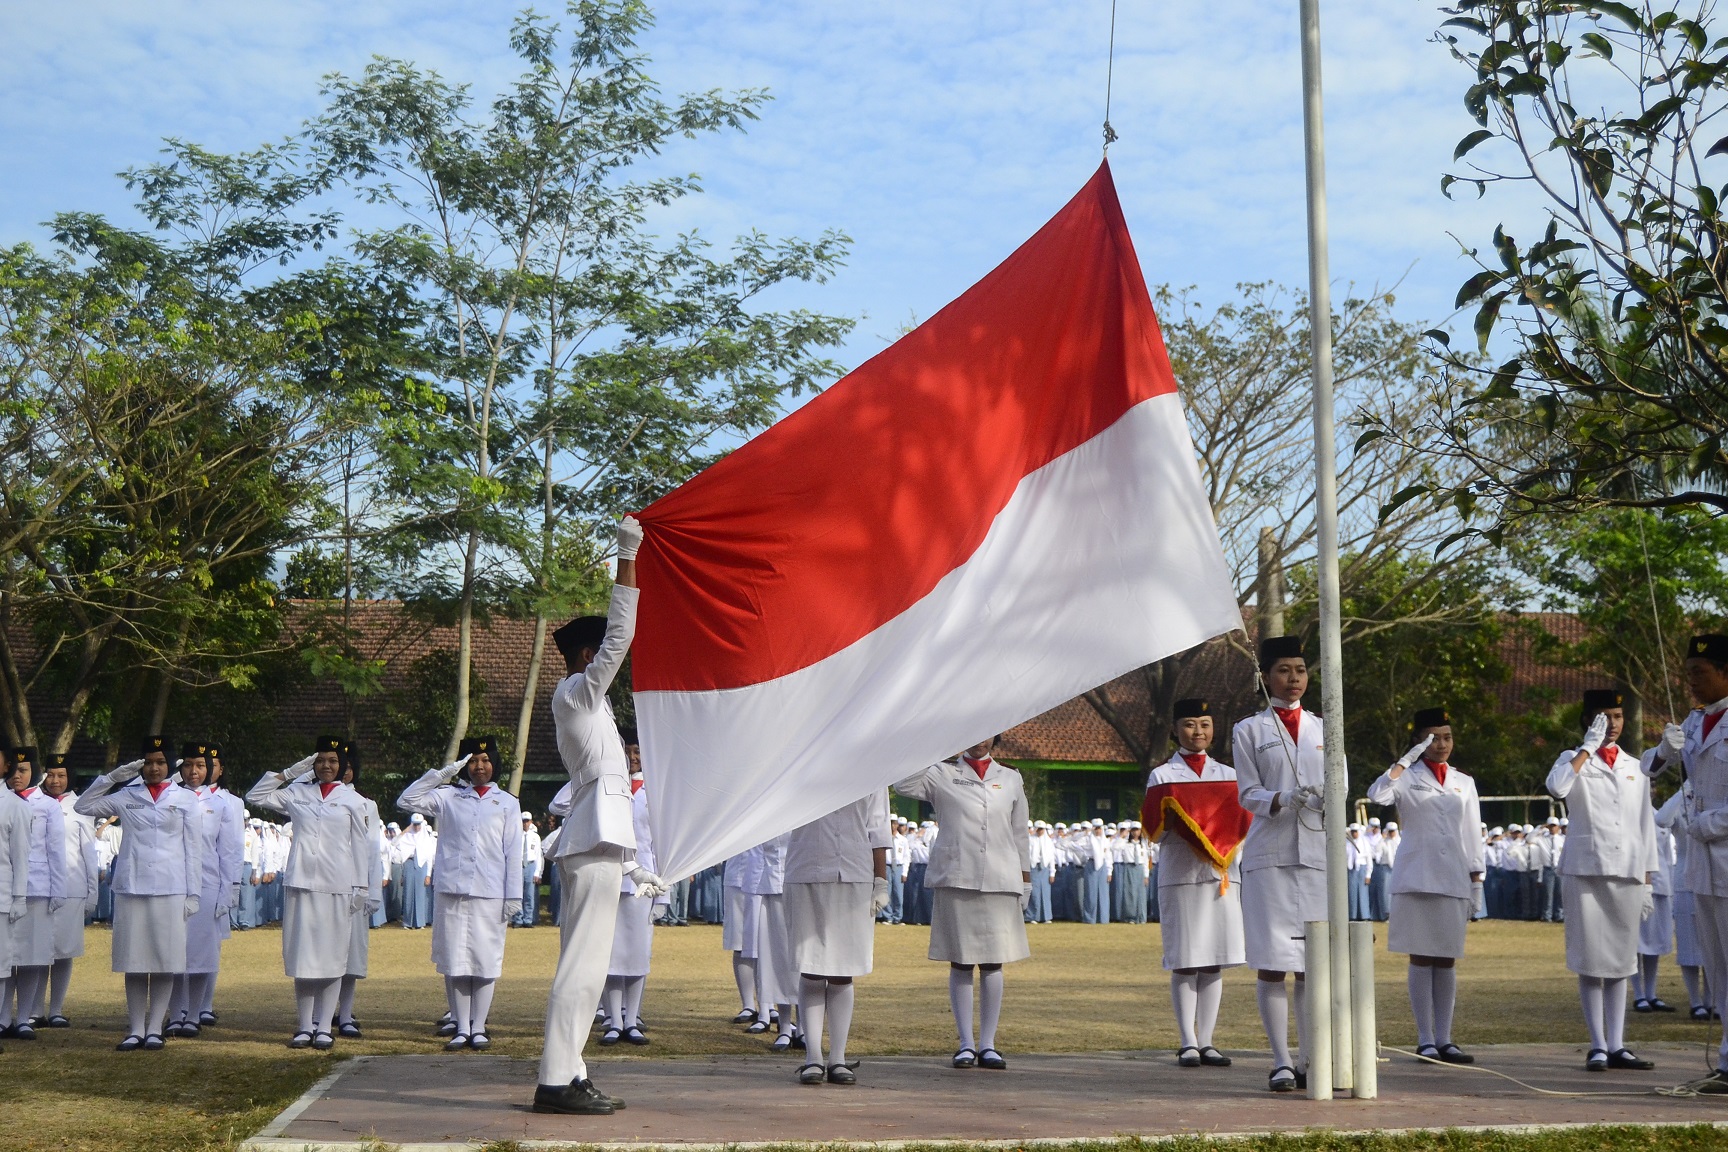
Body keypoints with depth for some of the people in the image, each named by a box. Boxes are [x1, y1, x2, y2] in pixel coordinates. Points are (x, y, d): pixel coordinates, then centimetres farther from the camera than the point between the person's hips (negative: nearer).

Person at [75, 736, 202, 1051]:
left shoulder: (186, 799, 7)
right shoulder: (127, 796, 9)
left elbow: (192, 849, 6)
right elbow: (82, 806, 8)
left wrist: (193, 893, 1)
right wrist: (112, 776, 1)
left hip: (170, 890, -1)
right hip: (131, 888, 1)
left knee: (165, 960, -1)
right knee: (133, 961, 2)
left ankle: (155, 1029, 6)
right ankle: (135, 1030, 8)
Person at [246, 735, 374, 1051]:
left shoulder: (352, 800, 7)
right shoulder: (297, 793, 10)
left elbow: (361, 845, 6)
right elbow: (255, 797, 9)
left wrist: (362, 886, 1)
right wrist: (288, 773, 6)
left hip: (337, 887, -1)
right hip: (301, 883, 1)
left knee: (332, 956, 0)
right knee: (302, 955, 2)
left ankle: (324, 1026, 6)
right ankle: (305, 1026, 9)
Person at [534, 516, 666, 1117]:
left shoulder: (588, 705, 25)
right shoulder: (576, 692, -1)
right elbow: (619, 637, -16)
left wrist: (633, 866, 26)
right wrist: (628, 559, -14)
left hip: (593, 846, 10)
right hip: (594, 846, -10)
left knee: (584, 966, 9)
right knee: (583, 965, -13)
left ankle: (567, 1075, 11)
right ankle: (556, 1080, -14)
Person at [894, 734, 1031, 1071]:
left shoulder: (1010, 779, 15)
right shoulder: (942, 775, 7)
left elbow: (1019, 834, 18)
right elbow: (903, 785, -10)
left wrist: (1024, 881, 15)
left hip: (1000, 882, 2)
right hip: (955, 880, -2)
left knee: (993, 964, 2)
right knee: (960, 964, 1)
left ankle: (988, 1045, 8)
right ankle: (965, 1044, 8)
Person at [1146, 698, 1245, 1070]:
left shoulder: (1228, 775, 16)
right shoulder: (1162, 775, 7)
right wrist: (1176, 823, -18)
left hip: (1222, 875, 3)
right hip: (1180, 875, -3)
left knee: (1214, 963, 3)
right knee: (1184, 963, -3)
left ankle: (1206, 1042, 8)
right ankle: (1187, 1042, 3)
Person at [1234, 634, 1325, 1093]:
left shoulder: (1324, 729, 16)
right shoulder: (1249, 730, 7)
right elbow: (1248, 793, 2)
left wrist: (1327, 798, -10)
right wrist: (1281, 801, -18)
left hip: (1316, 852, 3)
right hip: (1269, 854, -3)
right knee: (1271, 963, -5)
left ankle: (1310, 1060, 11)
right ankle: (1281, 1062, 1)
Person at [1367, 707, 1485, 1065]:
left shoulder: (1464, 783, 14)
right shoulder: (1408, 778, 3)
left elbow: (1473, 837, 13)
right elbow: (1377, 795, -19)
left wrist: (1476, 883, 7)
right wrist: (1407, 760, -16)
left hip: (1454, 881, 3)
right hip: (1417, 880, -3)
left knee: (1447, 960, 5)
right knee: (1421, 959, -2)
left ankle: (1444, 1039, 9)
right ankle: (1425, 1040, 2)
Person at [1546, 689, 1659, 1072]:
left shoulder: (1635, 768, 15)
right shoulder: (1574, 760, 4)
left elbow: (1646, 826, 15)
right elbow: (1556, 787, -20)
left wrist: (1647, 881, 10)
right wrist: (1588, 747, -13)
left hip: (1627, 874, 3)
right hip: (1586, 871, -3)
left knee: (1621, 962, 5)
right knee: (1590, 961, -3)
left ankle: (1617, 1046, 8)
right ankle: (1597, 1046, 1)